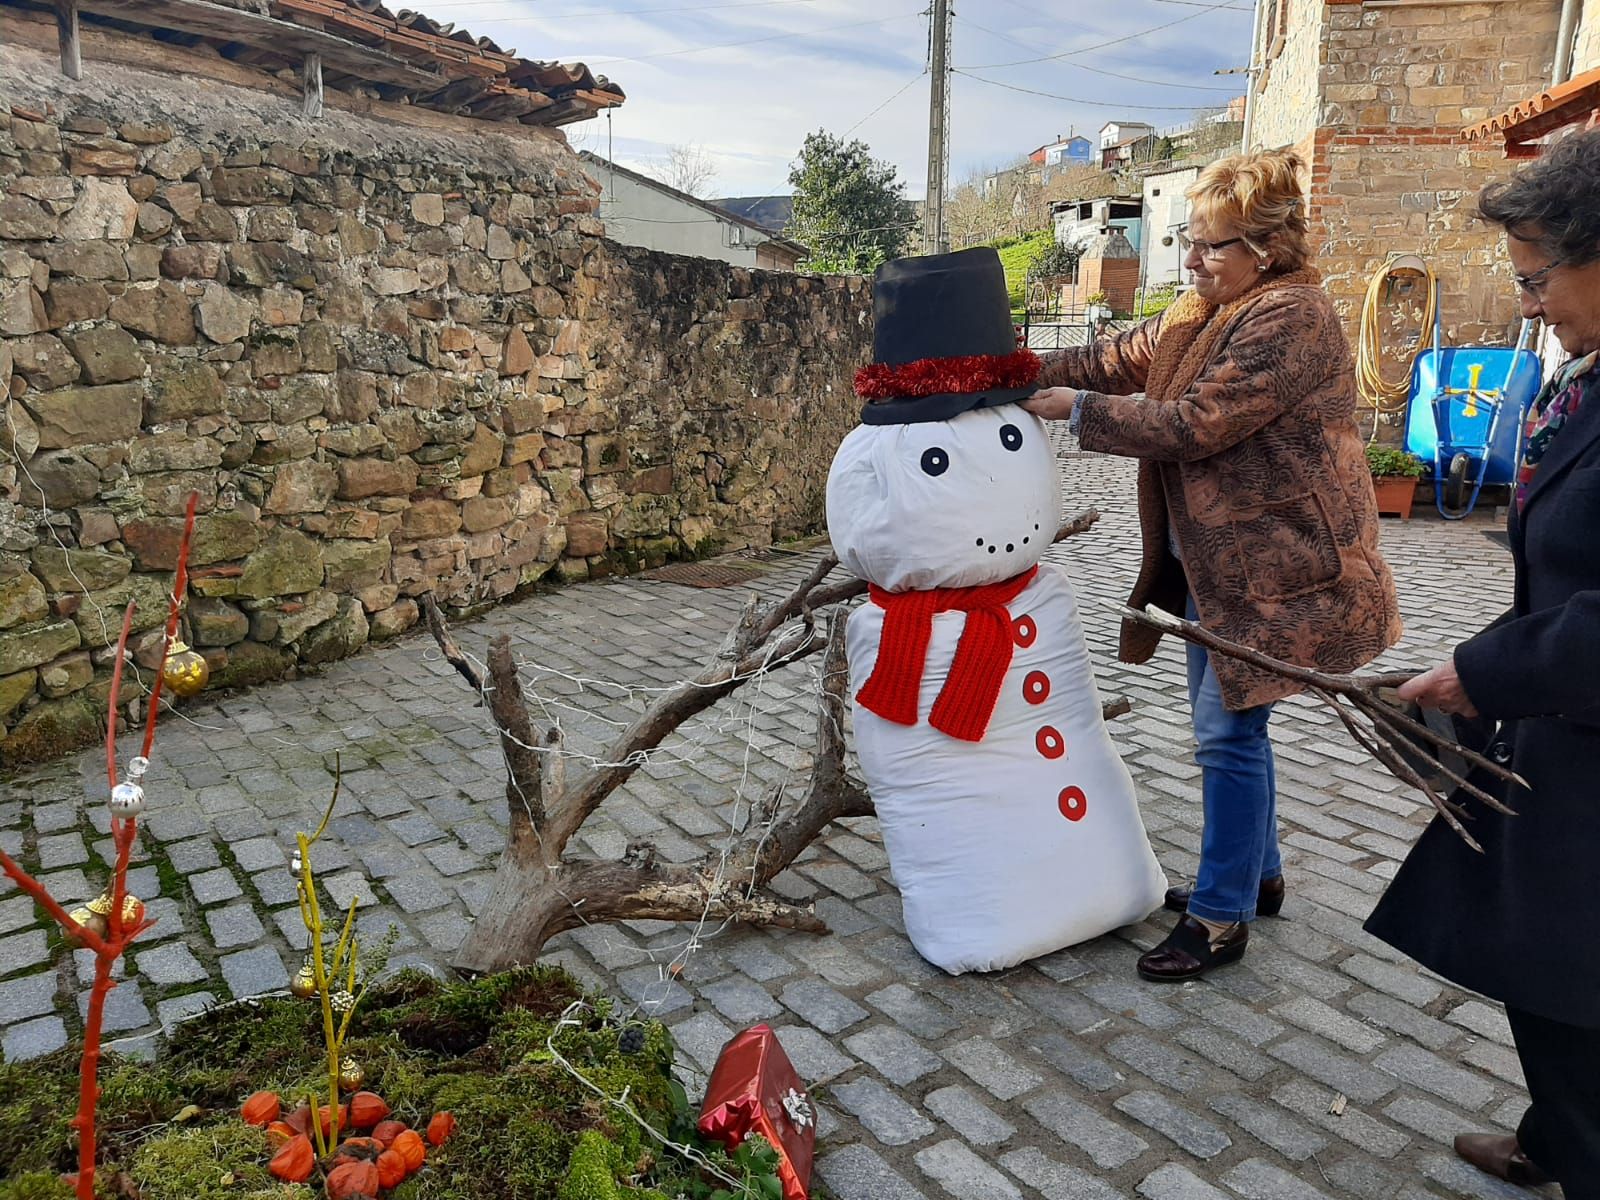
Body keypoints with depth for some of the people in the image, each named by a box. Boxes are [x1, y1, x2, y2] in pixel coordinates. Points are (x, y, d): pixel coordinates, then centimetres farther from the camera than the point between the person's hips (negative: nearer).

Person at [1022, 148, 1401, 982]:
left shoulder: (1290, 319, -19)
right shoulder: (1203, 311, 10)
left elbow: (1192, 424, -24)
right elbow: (1120, 358, 11)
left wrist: (1076, 408, -17)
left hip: (1273, 562, -9)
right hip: (1218, 556, 9)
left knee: (1230, 731, -4)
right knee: (1227, 724, 17)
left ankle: (1222, 917, 11)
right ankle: (1256, 873, 34)